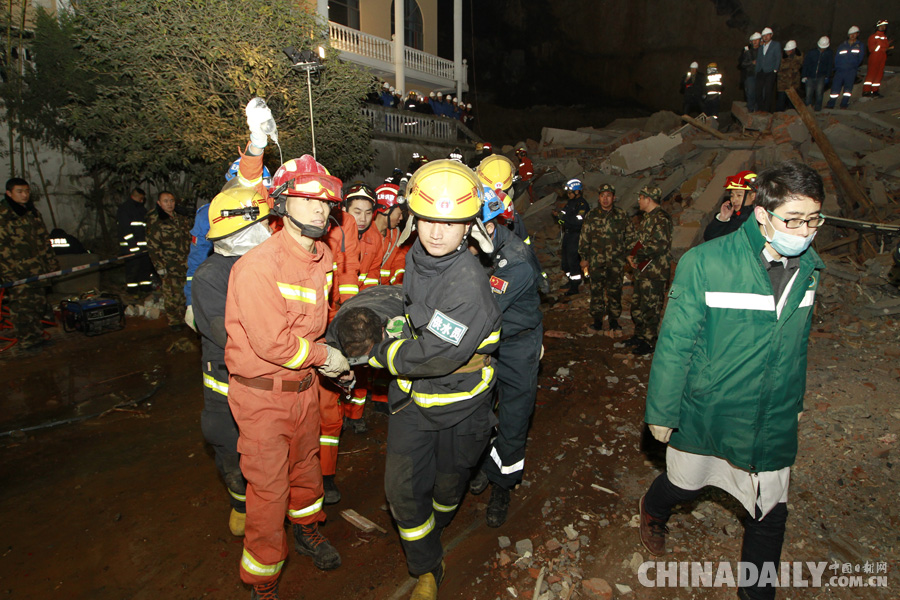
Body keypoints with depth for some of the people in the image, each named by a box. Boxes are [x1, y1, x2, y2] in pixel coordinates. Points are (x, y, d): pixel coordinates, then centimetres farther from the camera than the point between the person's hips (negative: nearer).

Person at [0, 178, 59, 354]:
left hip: (37, 269, 7)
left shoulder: (32, 212, 14)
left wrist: (51, 262, 17)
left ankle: (36, 337, 24)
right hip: (17, 272, -7)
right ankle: (25, 343, 6)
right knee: (22, 306, -3)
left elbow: (44, 238, 20)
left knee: (38, 303, 12)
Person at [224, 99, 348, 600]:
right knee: (268, 489, 7)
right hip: (262, 394, -6)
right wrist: (325, 356, -14)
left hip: (304, 386, 7)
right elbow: (271, 342, -26)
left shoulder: (324, 258, 0)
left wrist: (337, 359, 10)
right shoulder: (258, 265, -24)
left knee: (305, 463, 26)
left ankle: (308, 530, 53)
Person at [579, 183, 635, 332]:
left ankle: (614, 320, 20)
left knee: (615, 291, 6)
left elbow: (630, 236, 10)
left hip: (616, 262, 0)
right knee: (596, 291, 5)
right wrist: (584, 257, 7)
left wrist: (628, 255, 4)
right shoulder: (592, 216, 3)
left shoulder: (622, 216, 3)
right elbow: (584, 237, 8)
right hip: (596, 262, 0)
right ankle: (597, 319, 19)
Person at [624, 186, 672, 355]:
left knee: (650, 309, -2)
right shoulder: (647, 217, 17)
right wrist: (632, 256, 6)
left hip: (654, 272, -10)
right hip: (642, 271, 10)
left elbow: (660, 245, -25)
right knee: (637, 305, 17)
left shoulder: (660, 218, -15)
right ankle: (639, 335, 31)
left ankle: (649, 342, 8)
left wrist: (637, 257, -17)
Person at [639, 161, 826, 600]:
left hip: (773, 424, 4)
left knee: (770, 515, 15)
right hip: (705, 412, -3)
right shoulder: (706, 263, -21)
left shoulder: (809, 267, -3)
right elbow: (675, 342, -16)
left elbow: (798, 341, 10)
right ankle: (652, 510, 56)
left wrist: (795, 400, 19)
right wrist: (661, 411, -11)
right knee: (683, 486, 20)